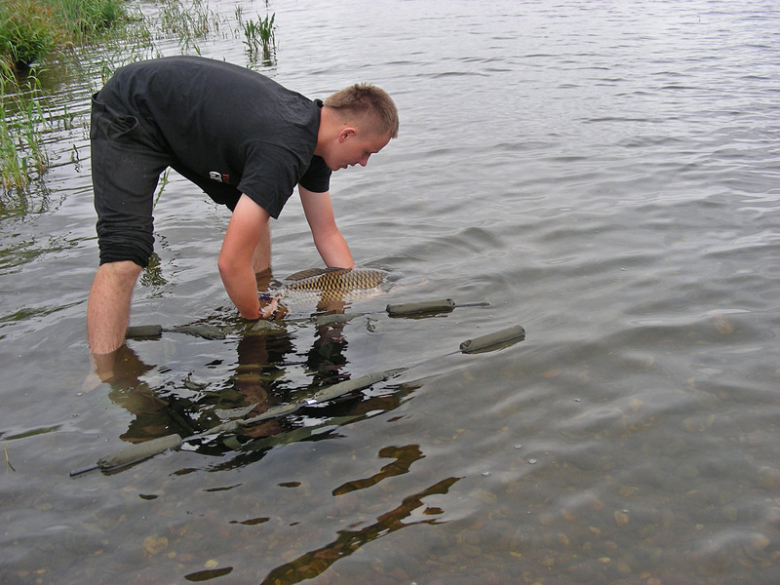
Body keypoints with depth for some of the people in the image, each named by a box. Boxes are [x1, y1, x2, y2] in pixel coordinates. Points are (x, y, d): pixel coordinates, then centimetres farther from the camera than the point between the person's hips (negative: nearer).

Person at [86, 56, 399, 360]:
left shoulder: (314, 135, -6)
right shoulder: (284, 150, -36)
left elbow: (327, 235, 3)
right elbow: (230, 262, -34)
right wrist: (258, 320, -17)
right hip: (129, 116, -9)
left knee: (253, 214, 8)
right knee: (124, 256, -23)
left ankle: (262, 330, 20)